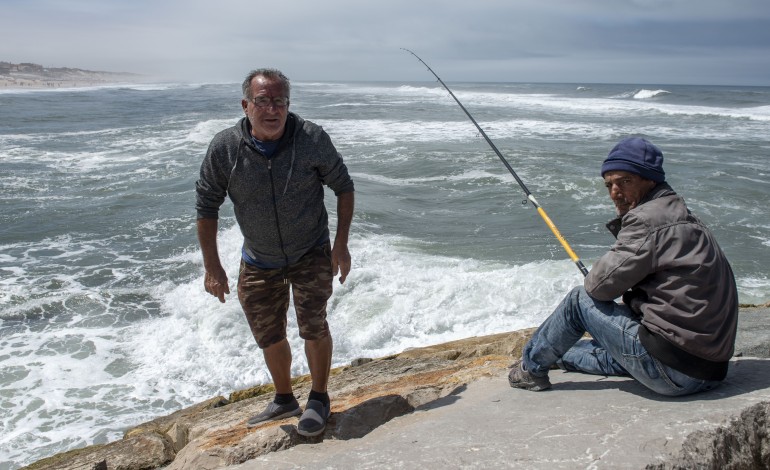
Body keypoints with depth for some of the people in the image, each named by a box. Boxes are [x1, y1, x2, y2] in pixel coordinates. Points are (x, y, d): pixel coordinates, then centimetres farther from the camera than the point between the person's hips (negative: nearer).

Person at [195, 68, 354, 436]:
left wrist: (341, 243, -11)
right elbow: (206, 206, -7)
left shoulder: (312, 139, -20)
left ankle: (319, 400, 16)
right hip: (258, 261, 3)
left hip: (311, 253, -2)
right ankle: (284, 400, 39)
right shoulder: (224, 148, -18)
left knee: (313, 325, -11)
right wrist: (212, 267, -7)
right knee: (268, 336, 14)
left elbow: (343, 187, -6)